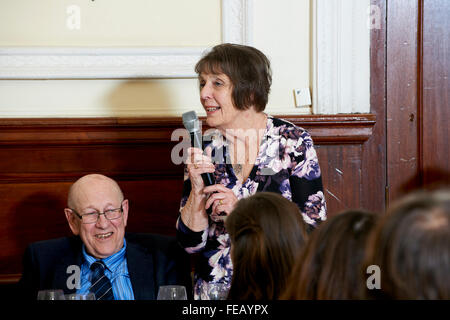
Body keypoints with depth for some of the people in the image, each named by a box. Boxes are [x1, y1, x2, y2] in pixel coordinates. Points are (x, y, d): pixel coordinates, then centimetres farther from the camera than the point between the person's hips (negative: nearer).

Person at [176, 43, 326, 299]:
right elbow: (191, 243, 6)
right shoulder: (205, 149, 7)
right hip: (216, 286, 2)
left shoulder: (293, 141, 0)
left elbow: (315, 223, -6)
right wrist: (197, 191, -10)